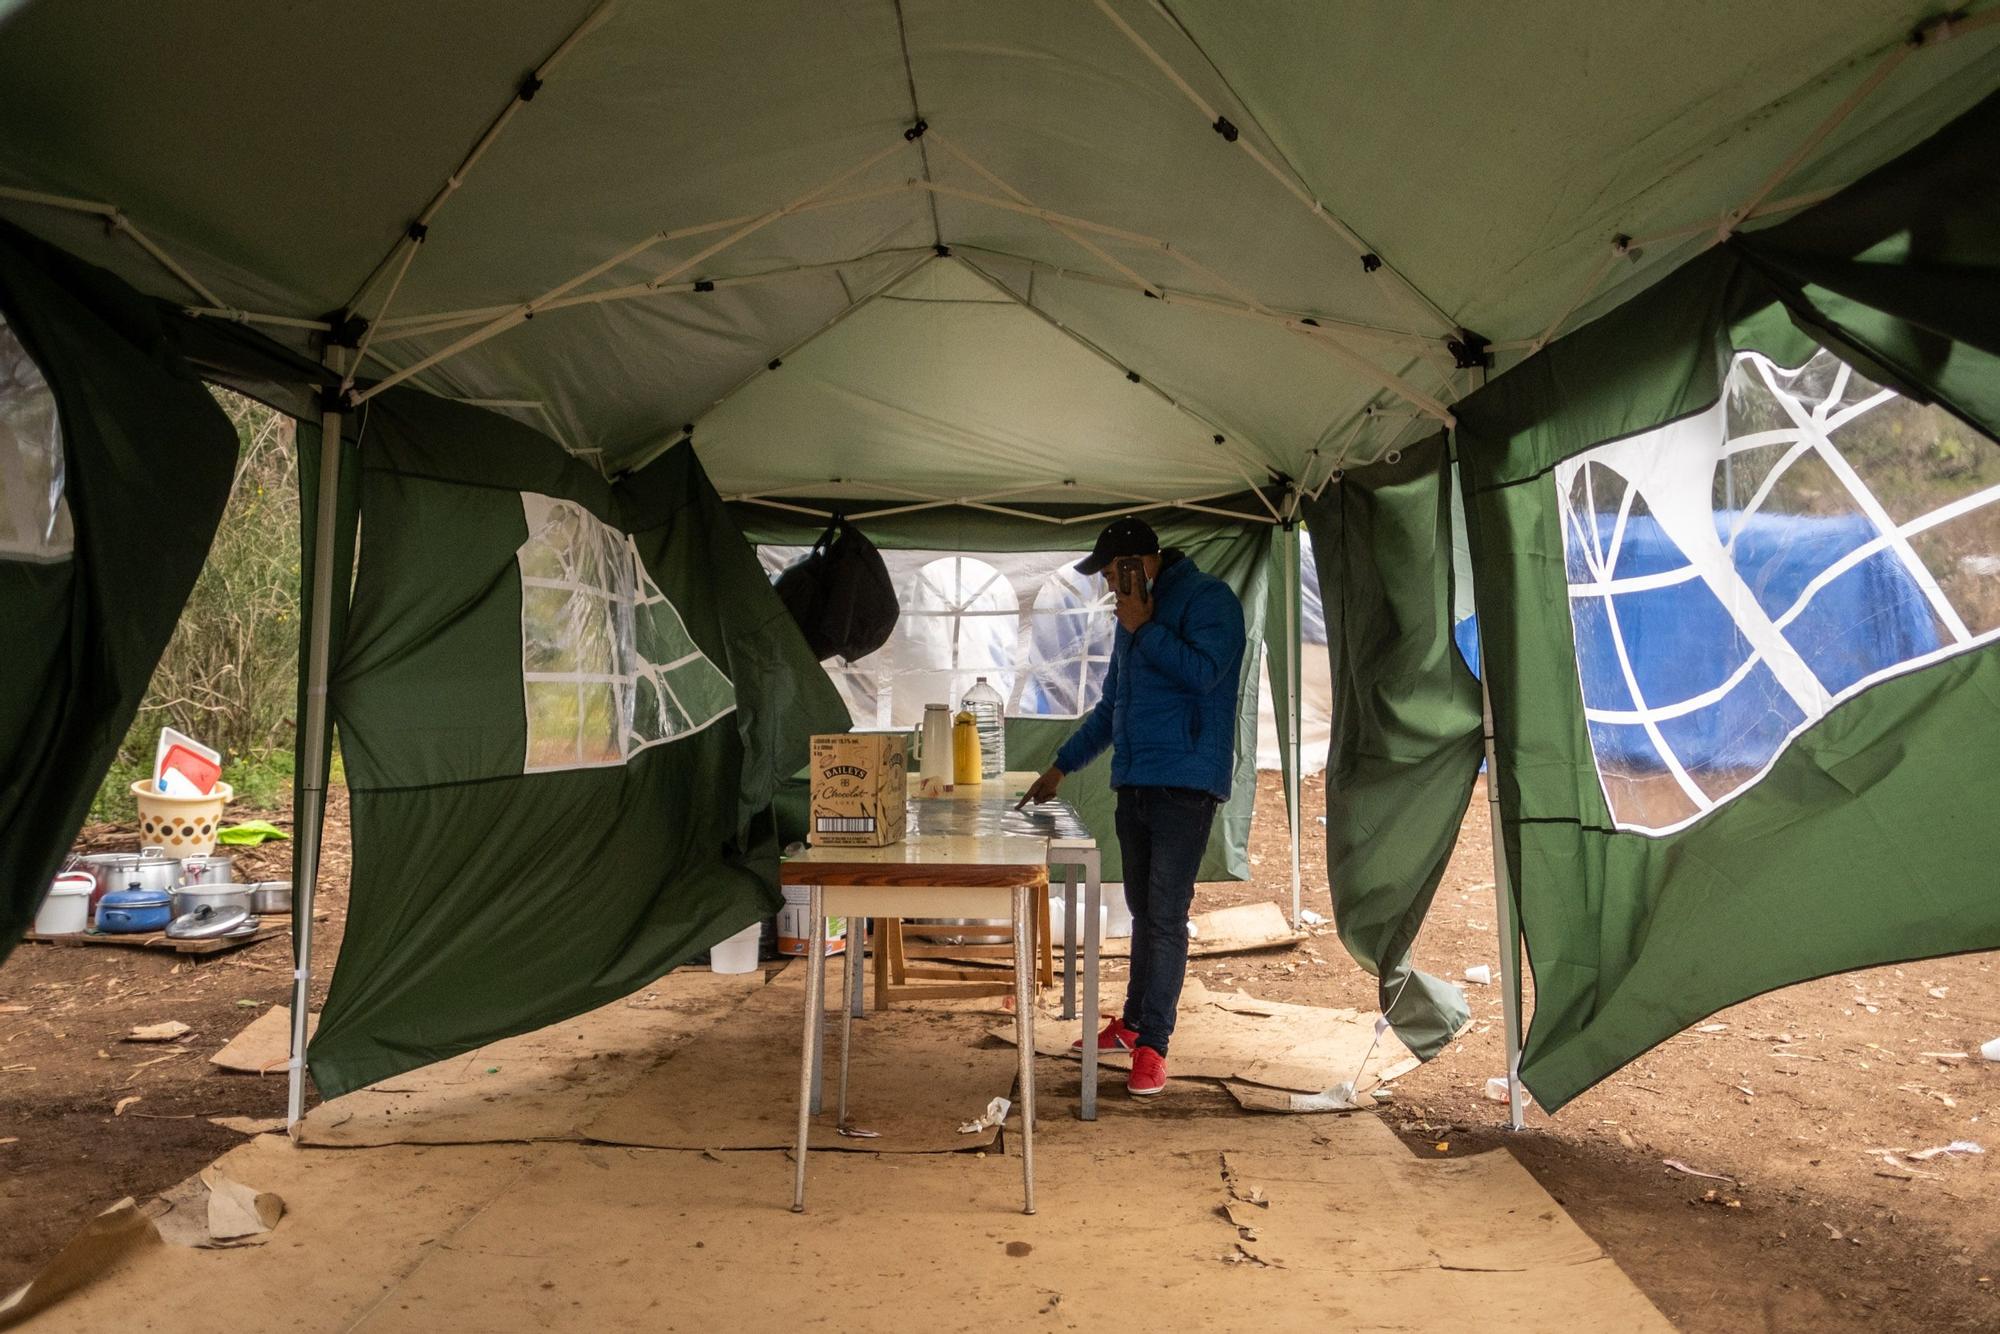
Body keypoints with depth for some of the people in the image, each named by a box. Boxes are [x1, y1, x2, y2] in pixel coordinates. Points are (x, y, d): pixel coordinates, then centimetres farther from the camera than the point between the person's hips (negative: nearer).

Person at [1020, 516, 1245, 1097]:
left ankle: (1152, 1045, -2)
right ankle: (1133, 1023, 26)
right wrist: (1062, 765, 27)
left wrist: (1144, 627, -15)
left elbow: (1203, 672, -21)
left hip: (1184, 785, -8)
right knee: (1143, 911, 15)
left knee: (1166, 916, -8)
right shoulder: (1131, 618, 18)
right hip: (1134, 783, 8)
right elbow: (1110, 706, 25)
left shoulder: (1208, 599, -6)